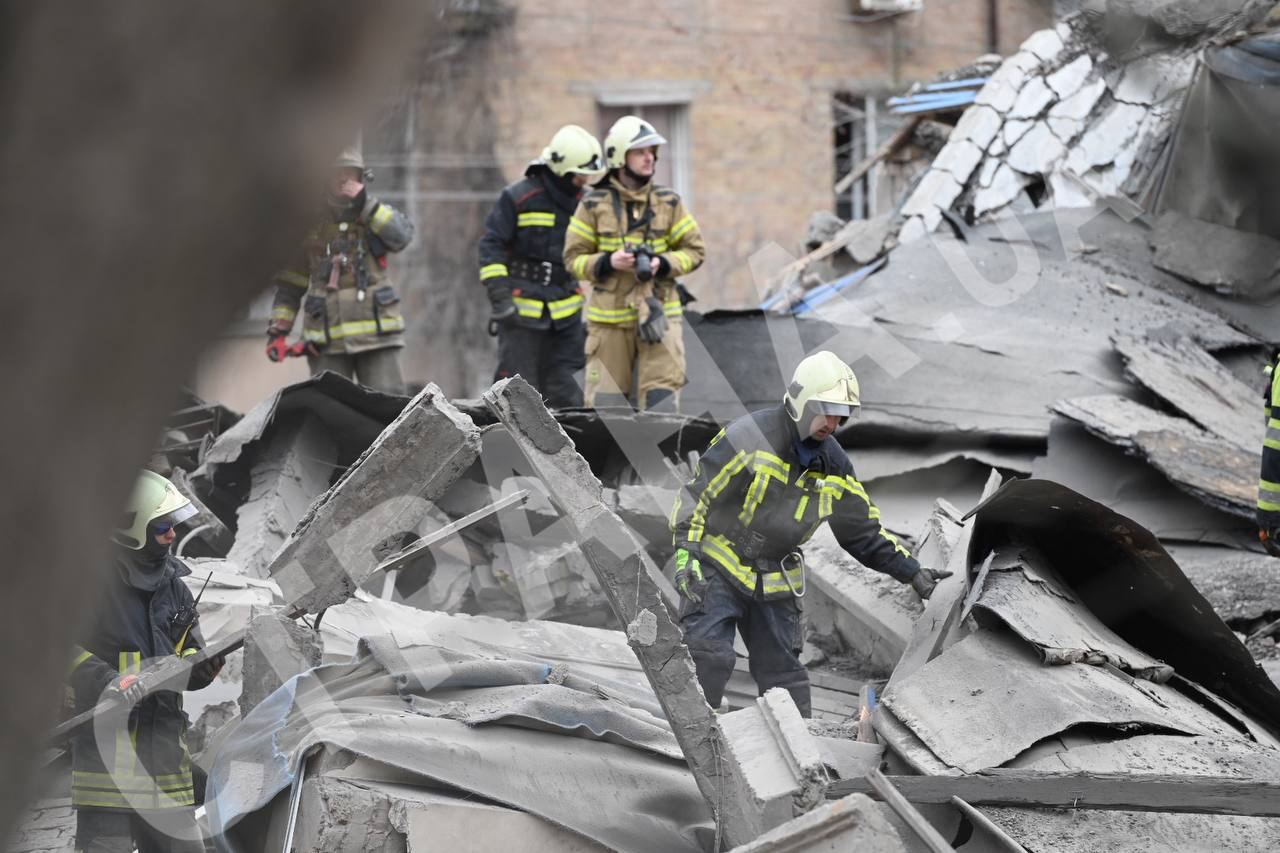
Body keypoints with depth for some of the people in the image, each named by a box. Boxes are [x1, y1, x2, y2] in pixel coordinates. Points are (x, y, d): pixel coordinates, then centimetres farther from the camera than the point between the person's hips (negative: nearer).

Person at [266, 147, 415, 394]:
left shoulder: (378, 214, 9)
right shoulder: (310, 225, 9)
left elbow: (401, 236, -14)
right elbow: (290, 284, 13)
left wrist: (366, 205, -20)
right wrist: (277, 330, 5)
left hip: (376, 334, 0)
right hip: (327, 342, 0)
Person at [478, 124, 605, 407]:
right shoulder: (518, 198, -6)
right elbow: (491, 247, -7)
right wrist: (500, 297, -14)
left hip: (566, 311, 5)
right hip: (522, 309, -4)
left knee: (564, 393, 1)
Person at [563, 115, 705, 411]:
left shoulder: (668, 203, 5)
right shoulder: (594, 205, 1)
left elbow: (694, 250, 8)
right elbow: (574, 258, 3)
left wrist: (663, 264, -11)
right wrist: (608, 263, -16)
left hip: (659, 315, 1)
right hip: (609, 318, -1)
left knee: (661, 399, -8)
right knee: (603, 402, 4)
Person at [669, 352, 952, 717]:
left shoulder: (834, 465, 3)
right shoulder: (750, 437, -17)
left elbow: (865, 534, 12)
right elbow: (696, 493, -14)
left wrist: (912, 572, 6)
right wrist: (686, 553, -22)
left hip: (776, 583, 6)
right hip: (718, 567, -5)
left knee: (784, 675, 8)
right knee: (709, 658, -20)